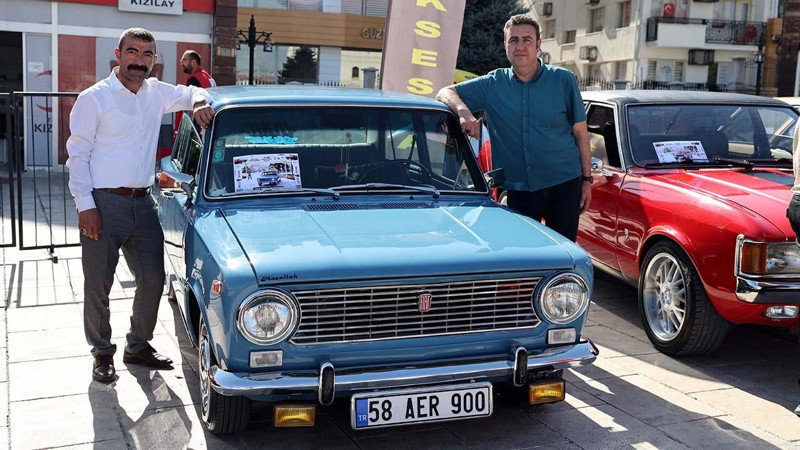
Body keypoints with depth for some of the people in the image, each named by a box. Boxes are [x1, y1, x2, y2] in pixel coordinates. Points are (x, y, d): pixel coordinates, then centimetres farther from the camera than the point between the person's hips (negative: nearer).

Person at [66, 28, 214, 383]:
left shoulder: (156, 93, 11)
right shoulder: (94, 98, -4)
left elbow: (192, 92, 27)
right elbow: (78, 154, -5)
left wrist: (200, 102, 1)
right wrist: (85, 206, -13)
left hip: (142, 204, 5)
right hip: (104, 204, -5)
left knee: (153, 279, 7)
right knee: (98, 285, 3)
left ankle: (138, 346, 25)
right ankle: (102, 353, 20)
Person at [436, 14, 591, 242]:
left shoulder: (563, 80, 0)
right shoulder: (493, 84, 3)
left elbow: (581, 132, 3)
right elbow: (445, 93, 4)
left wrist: (586, 179, -1)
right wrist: (464, 112, -19)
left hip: (564, 183, -1)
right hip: (518, 188, 1)